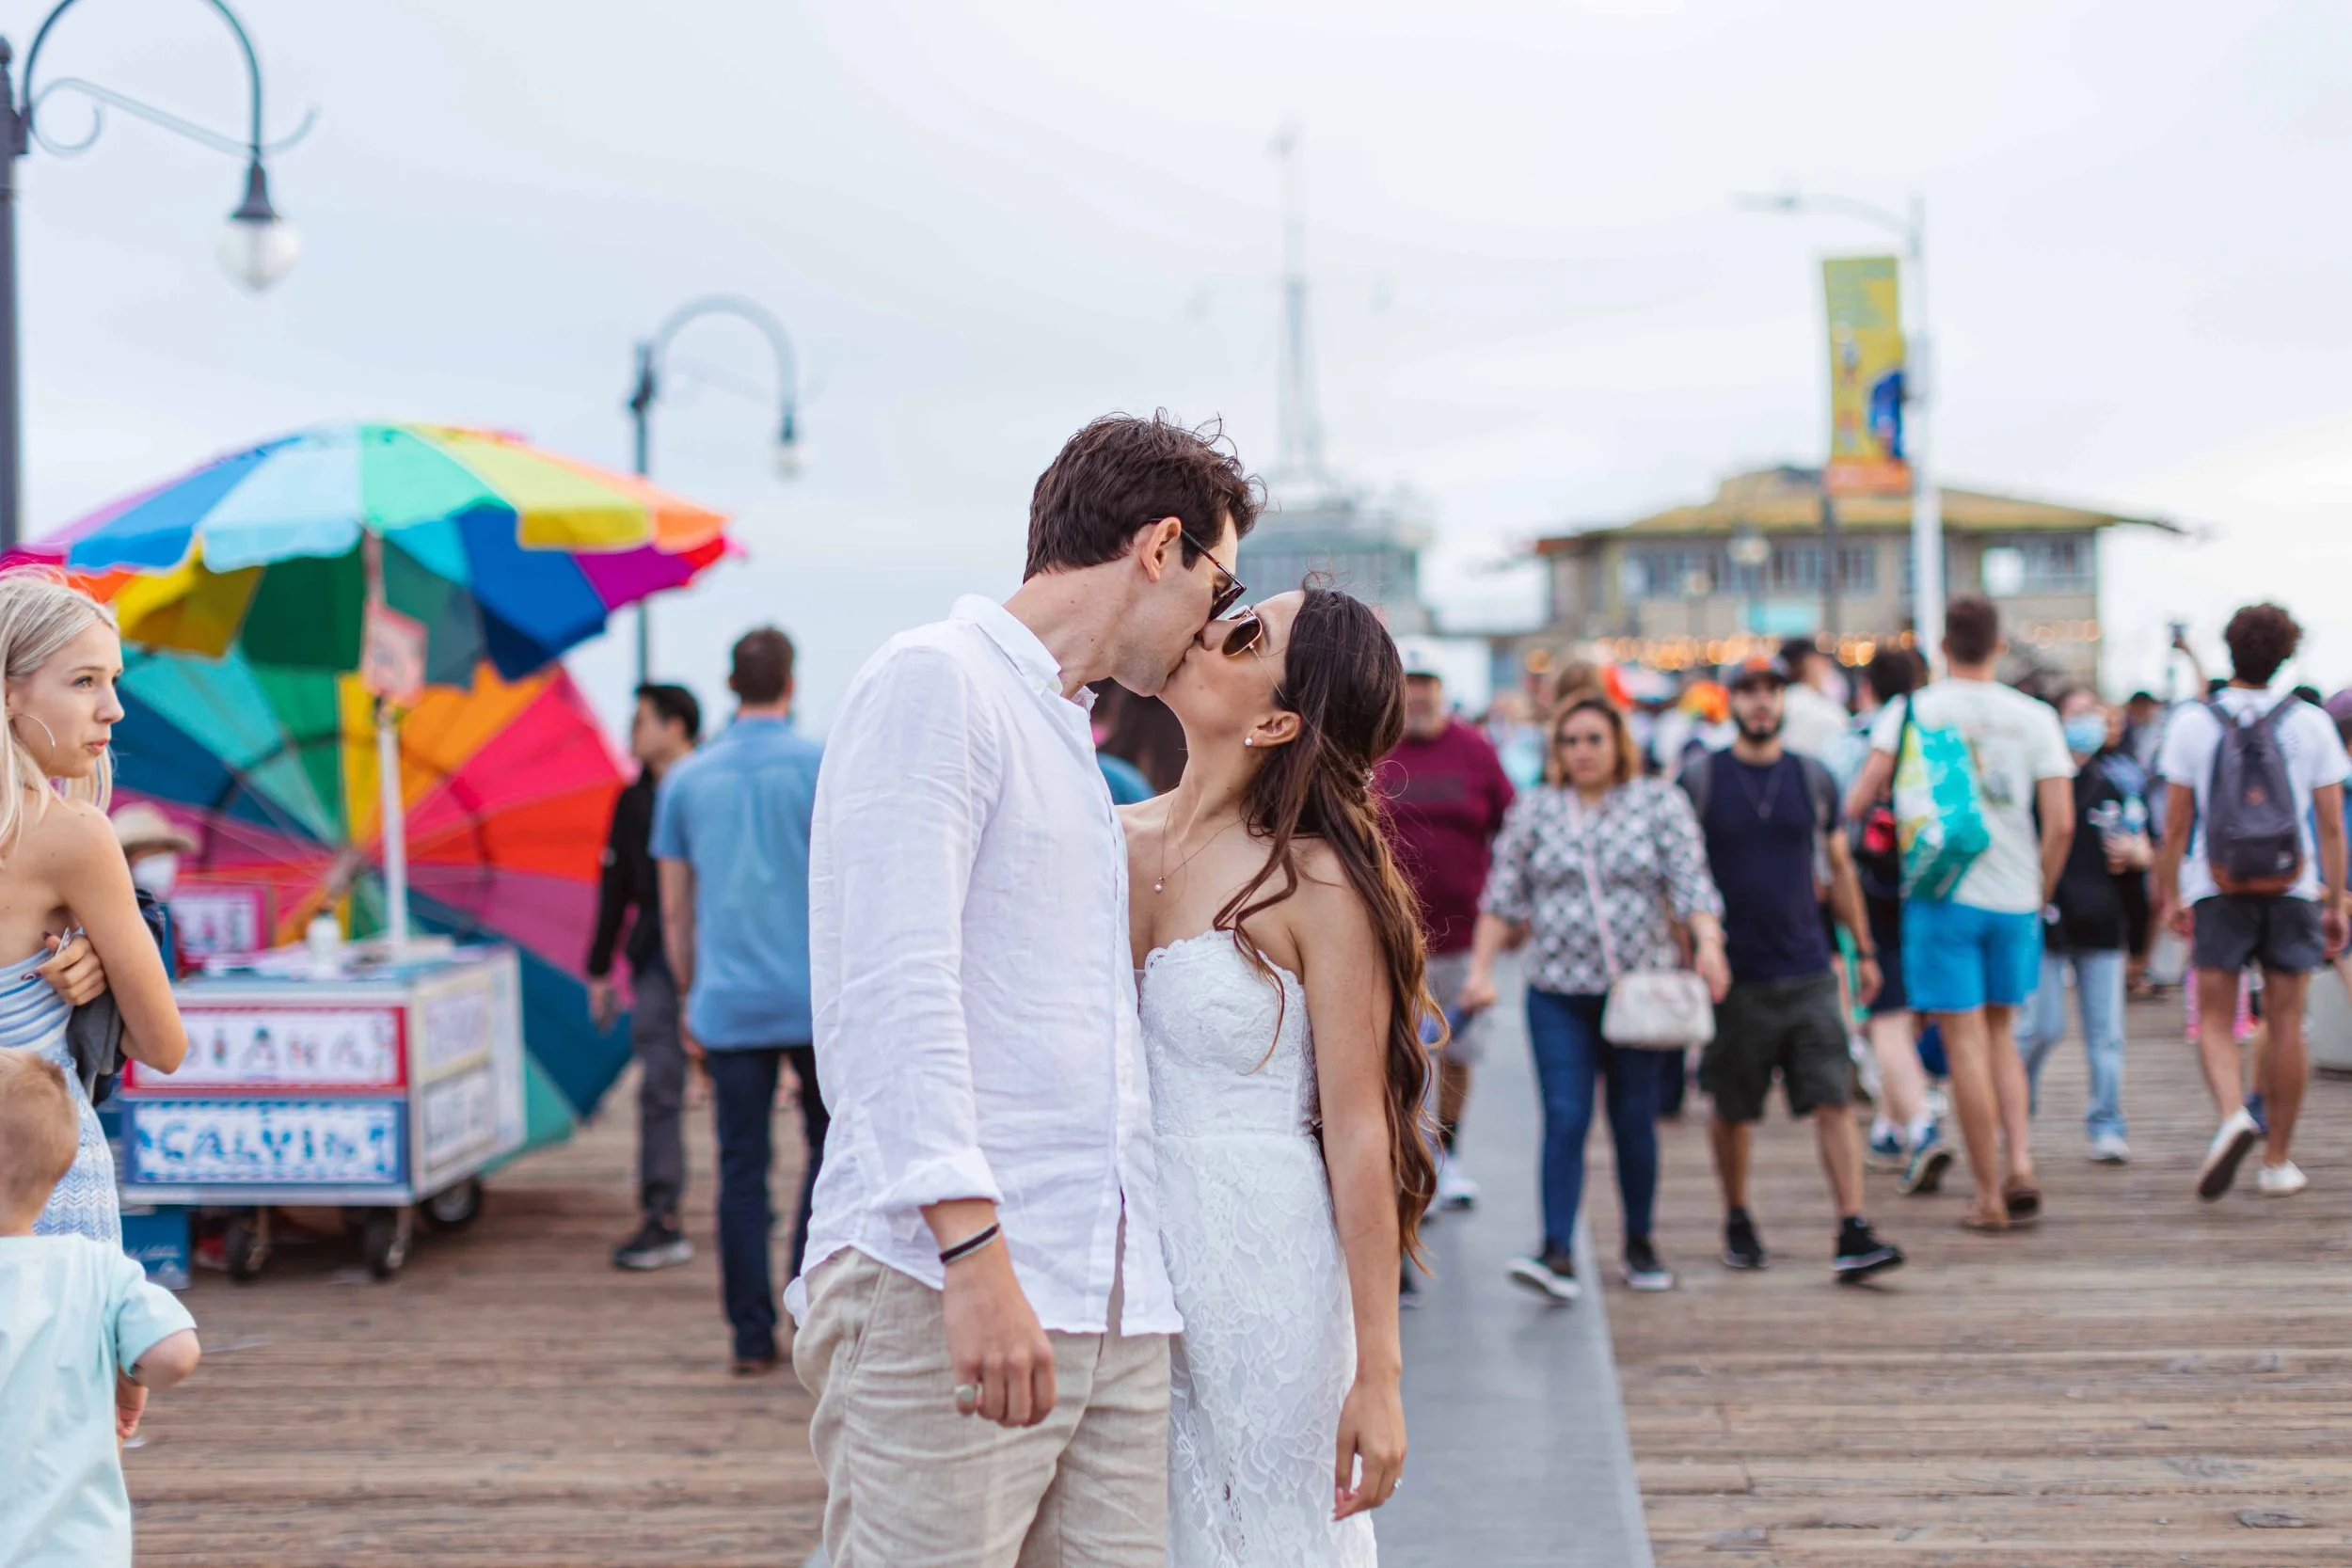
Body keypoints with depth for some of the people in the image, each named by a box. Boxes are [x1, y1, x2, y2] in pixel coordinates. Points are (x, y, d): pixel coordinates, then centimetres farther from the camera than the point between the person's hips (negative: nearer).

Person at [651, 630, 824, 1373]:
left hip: (728, 1005, 2)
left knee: (741, 1169, 6)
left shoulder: (685, 778, 8)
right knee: (829, 1145, 14)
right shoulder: (824, 766, -2)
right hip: (816, 999, -2)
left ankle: (753, 1337, 8)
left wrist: (690, 1000, 20)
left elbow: (674, 908, 11)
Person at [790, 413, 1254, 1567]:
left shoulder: (1070, 739, 25)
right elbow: (895, 988, -15)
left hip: (1112, 1310, 8)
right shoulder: (935, 681, -4)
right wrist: (973, 1252, -22)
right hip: (941, 1287, -8)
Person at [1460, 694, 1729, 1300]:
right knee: (1564, 1119, -9)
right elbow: (1502, 898, 9)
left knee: (1635, 1121, 7)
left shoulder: (1661, 802, 4)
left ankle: (1640, 1244, 23)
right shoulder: (1533, 811, 8)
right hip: (1558, 997, 1)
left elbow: (1692, 883, -5)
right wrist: (1480, 968, 1)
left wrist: (1708, 943, -22)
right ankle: (1557, 1253, -14)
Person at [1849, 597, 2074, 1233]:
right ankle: (2019, 1164, 4)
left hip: (1942, 894, -2)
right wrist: (2041, 891, 11)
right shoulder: (2034, 716, 4)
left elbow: (1861, 795, -10)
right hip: (2015, 896, 3)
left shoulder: (1911, 710, -1)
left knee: (1965, 1043, 1)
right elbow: (2061, 823, -1)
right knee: (2000, 1034, 19)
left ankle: (1988, 1197, 3)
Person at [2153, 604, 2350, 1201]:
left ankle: (2233, 1114, -22)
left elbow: (2175, 823, -2)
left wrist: (2169, 894, 6)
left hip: (2217, 888, -1)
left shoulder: (2192, 723, -3)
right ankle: (2277, 1160, 12)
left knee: (2215, 1019, 5)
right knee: (2284, 1024, 7)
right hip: (2293, 888, 1)